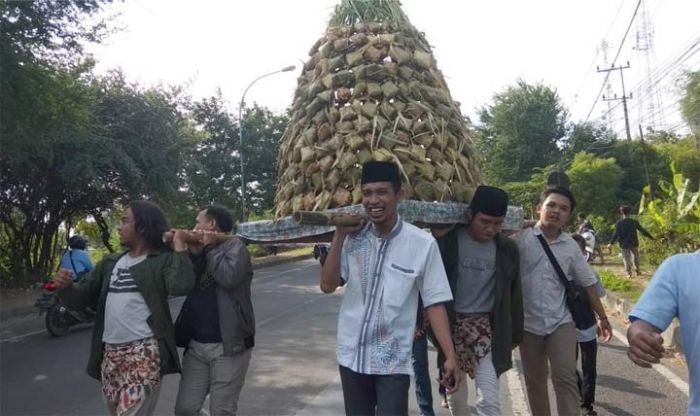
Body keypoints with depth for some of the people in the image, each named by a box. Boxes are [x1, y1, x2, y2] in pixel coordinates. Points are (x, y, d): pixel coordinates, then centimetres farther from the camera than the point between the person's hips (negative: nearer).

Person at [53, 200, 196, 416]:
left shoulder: (163, 259, -5)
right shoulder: (110, 262, 14)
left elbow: (181, 285, -23)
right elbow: (83, 296, 13)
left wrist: (179, 246, -16)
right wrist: (65, 286, -8)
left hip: (144, 352, -7)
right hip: (110, 354, 7)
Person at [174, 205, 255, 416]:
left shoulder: (235, 246, -5)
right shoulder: (200, 251, 15)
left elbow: (229, 277, -24)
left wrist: (210, 247, -11)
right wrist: (193, 254, -6)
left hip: (228, 345, -6)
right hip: (195, 345, 7)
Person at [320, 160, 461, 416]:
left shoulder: (422, 244, -13)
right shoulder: (353, 238, -2)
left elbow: (434, 303, -8)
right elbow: (327, 286, -7)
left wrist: (450, 355, -12)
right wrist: (339, 235, -13)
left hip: (394, 360, -4)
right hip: (352, 355, 4)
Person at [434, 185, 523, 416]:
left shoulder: (507, 249, -1)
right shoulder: (447, 241, -9)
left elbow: (514, 294, 8)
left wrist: (514, 335, 12)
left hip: (486, 327, 1)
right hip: (450, 324, 0)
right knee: (455, 393, 14)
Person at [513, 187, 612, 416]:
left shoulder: (571, 246, 2)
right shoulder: (521, 239, -8)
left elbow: (588, 282, 11)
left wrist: (602, 317, 14)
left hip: (561, 322, 1)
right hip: (528, 323, -1)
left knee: (565, 378, -6)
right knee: (535, 382, 12)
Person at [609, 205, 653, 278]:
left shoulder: (619, 223, -10)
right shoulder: (634, 222, -4)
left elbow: (616, 234, -15)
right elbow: (642, 230, -1)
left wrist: (611, 243, -12)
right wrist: (650, 237, 8)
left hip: (624, 244, -2)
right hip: (634, 243, 2)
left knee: (626, 258, 4)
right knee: (635, 256, 22)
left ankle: (629, 273, 0)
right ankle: (637, 270, 29)